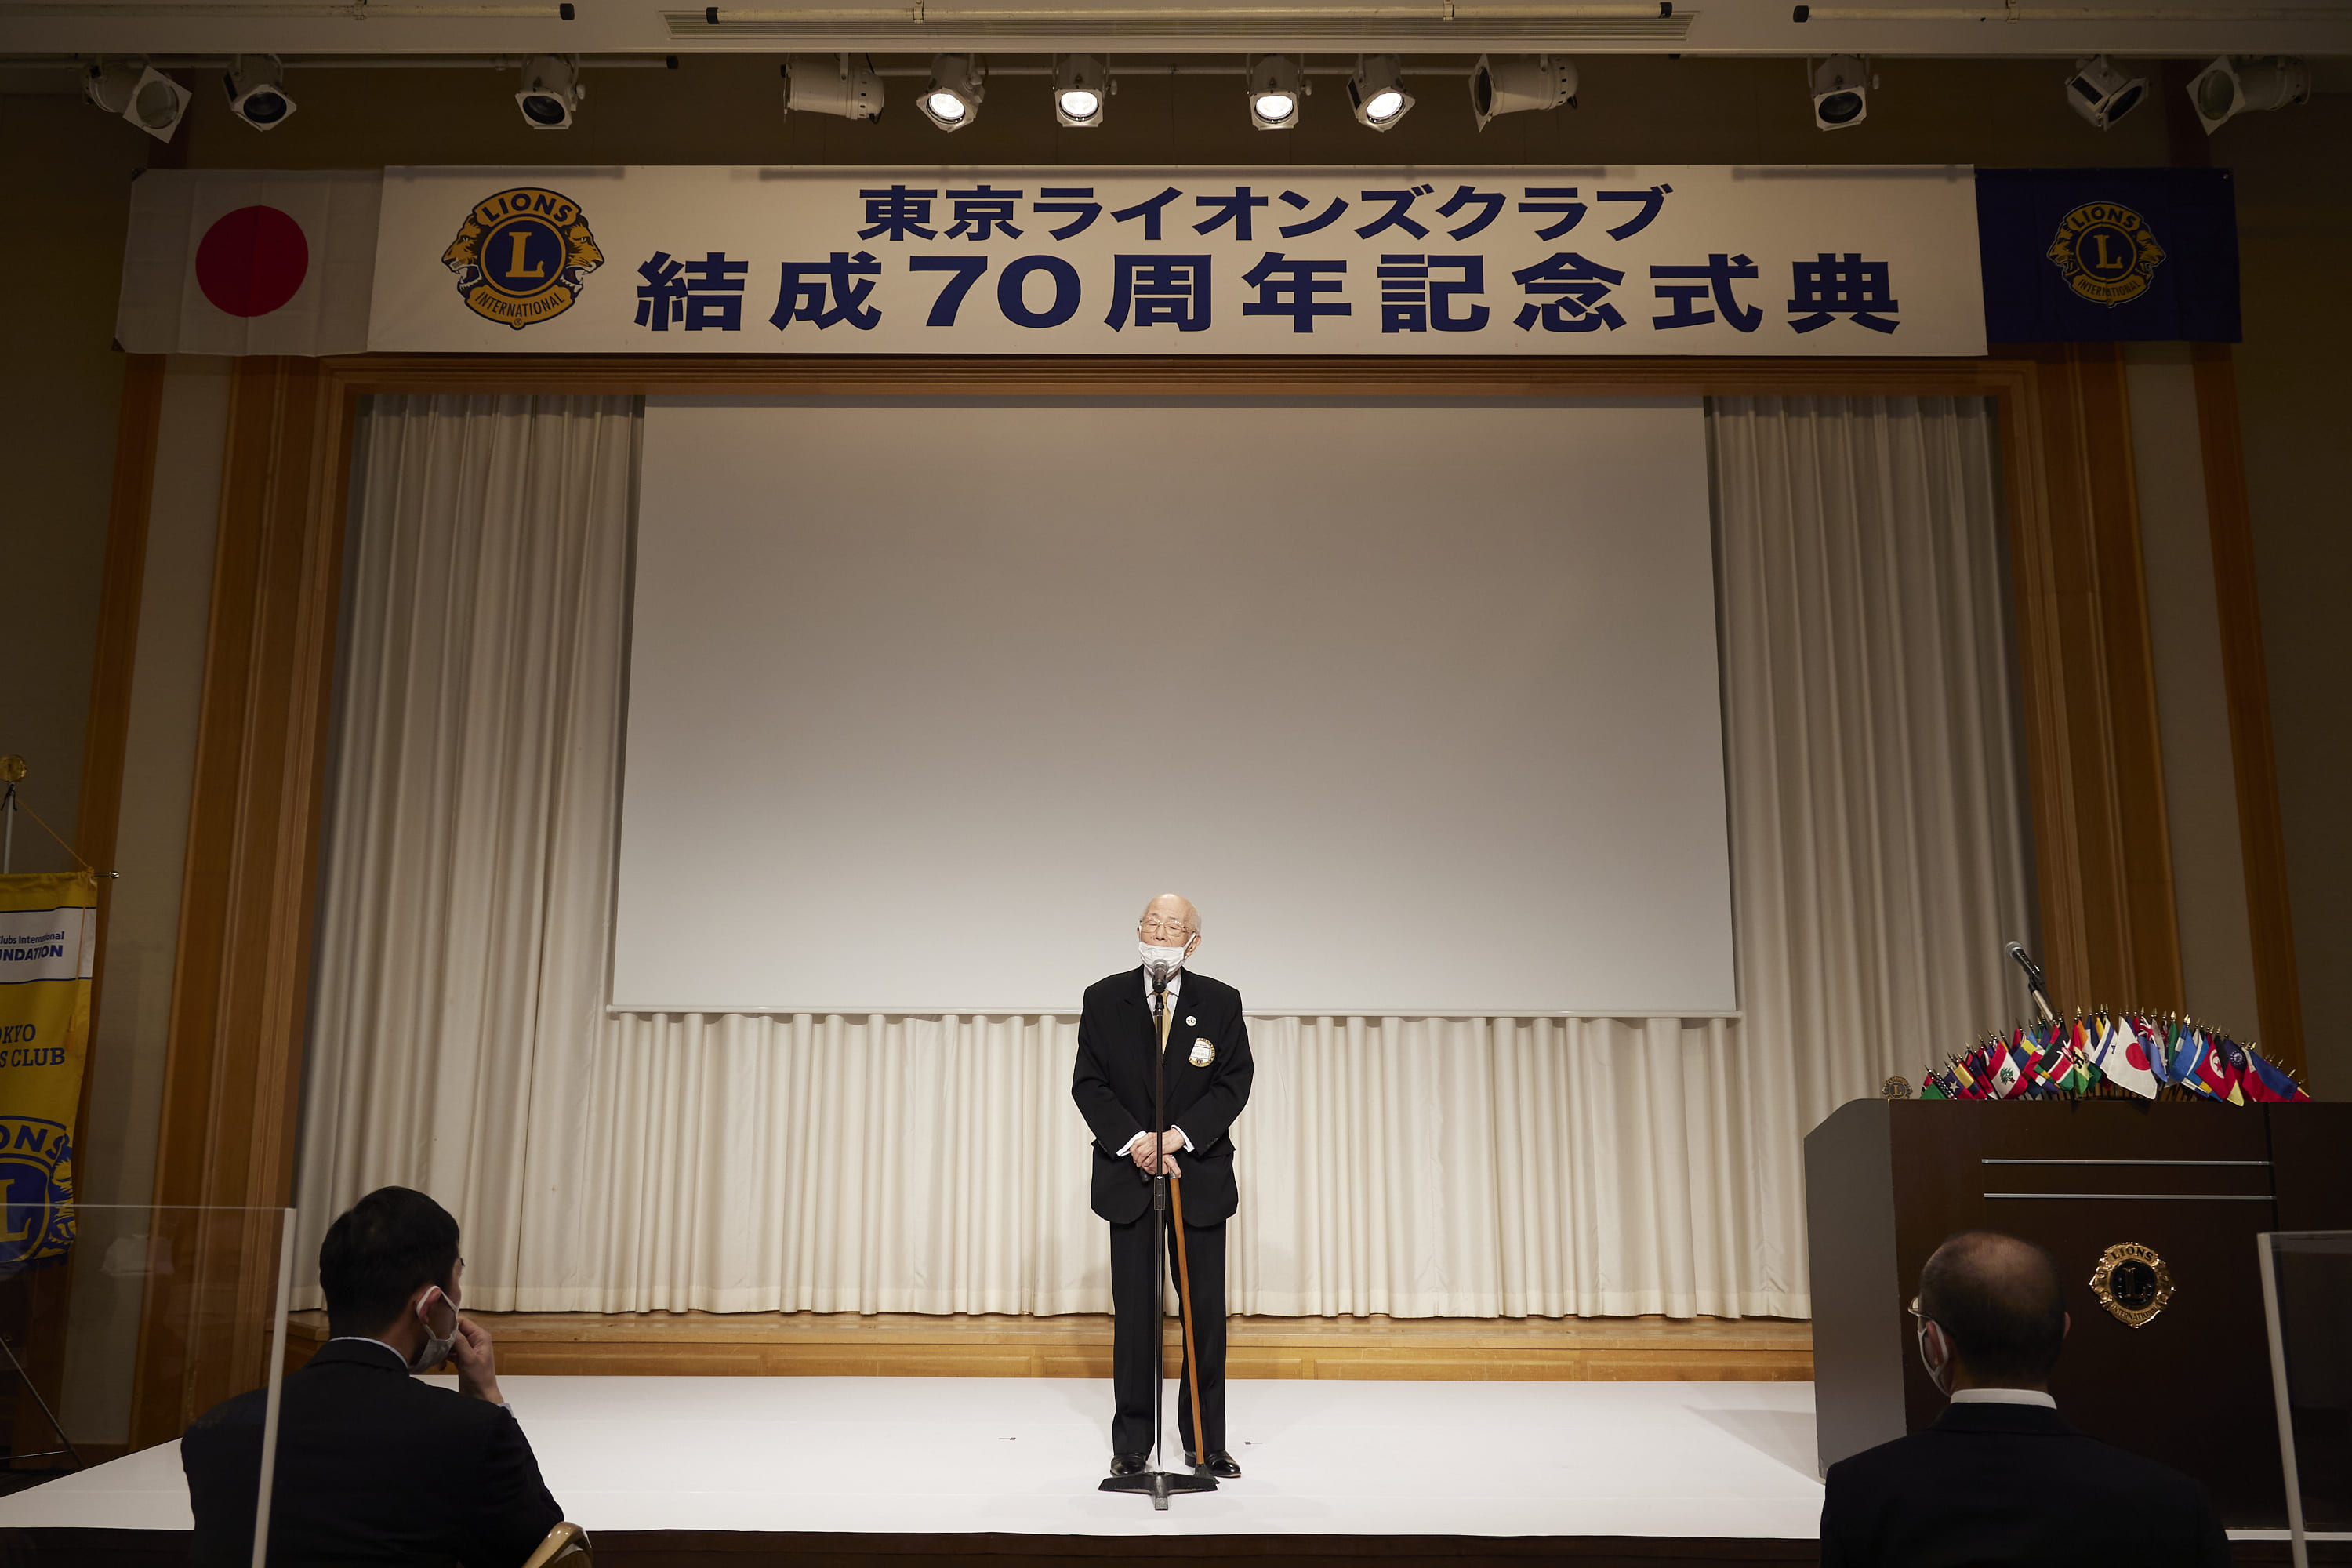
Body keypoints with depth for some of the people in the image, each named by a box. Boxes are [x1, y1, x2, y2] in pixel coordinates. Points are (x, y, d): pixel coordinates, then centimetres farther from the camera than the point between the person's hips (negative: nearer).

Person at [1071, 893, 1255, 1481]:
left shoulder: (1221, 1002, 1)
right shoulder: (1104, 1000, 2)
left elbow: (1234, 1082, -5)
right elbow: (1089, 1084, -2)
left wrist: (1178, 1136, -17)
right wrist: (1135, 1141, -15)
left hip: (1200, 1174, 0)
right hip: (1129, 1176, 0)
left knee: (1206, 1310, 3)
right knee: (1134, 1313, 2)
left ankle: (1206, 1442, 13)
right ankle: (1132, 1443, 12)